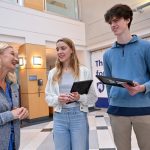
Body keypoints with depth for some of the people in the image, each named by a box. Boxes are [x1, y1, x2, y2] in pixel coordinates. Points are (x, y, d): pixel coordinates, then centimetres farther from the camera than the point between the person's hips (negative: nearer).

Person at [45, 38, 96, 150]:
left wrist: (80, 97, -18)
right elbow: (48, 97, 7)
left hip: (79, 115, -2)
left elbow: (93, 97, 0)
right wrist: (57, 99, -13)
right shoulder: (53, 73, 4)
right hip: (59, 117, 2)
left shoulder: (84, 71, -2)